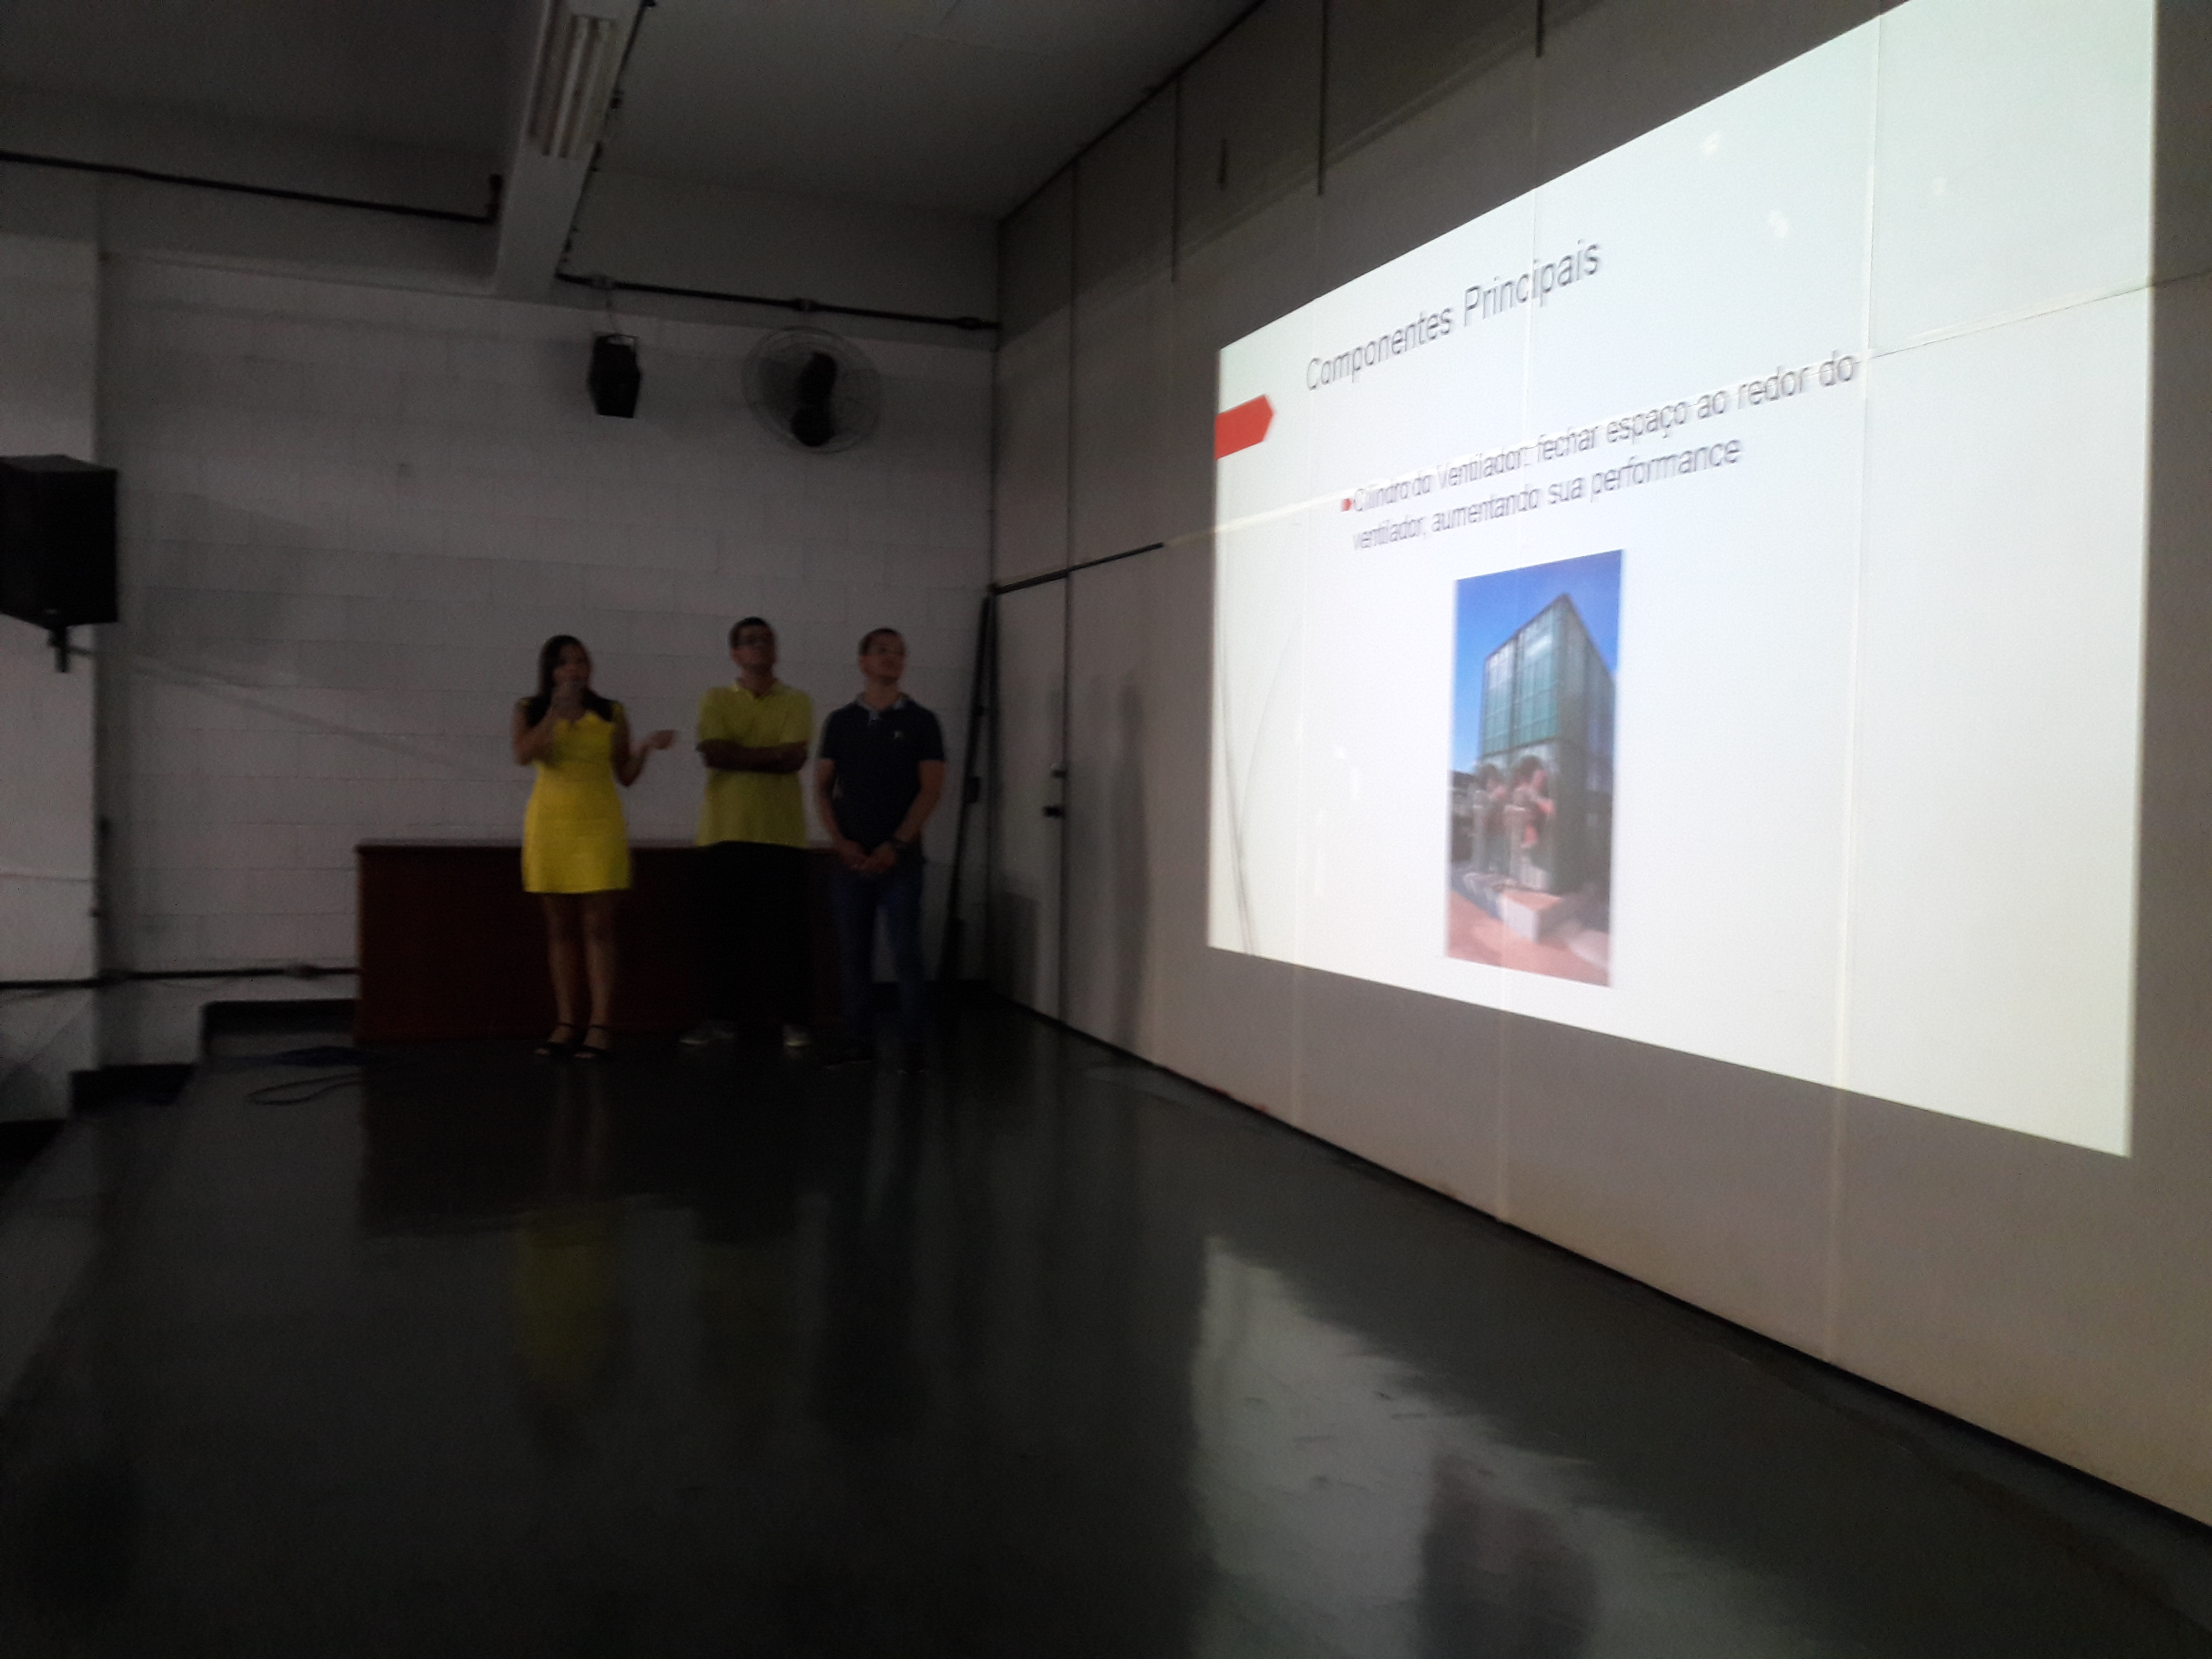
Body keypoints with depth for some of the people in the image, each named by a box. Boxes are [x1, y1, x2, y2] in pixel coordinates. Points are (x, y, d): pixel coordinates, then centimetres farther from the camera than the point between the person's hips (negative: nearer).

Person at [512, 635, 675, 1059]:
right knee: (561, 928, 5)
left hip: (599, 825, -1)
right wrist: (557, 711, -16)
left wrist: (645, 748, -10)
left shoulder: (611, 714, 6)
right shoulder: (531, 711, 5)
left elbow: (626, 776, 7)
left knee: (598, 926, -5)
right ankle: (568, 1023, 10)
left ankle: (601, 1025, -6)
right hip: (551, 825, 1)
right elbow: (524, 755, -13)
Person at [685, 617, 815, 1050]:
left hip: (781, 833, -1)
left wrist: (738, 754, -8)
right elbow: (713, 754, -8)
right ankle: (721, 1015, 13)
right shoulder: (716, 700, 9)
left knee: (784, 928, 0)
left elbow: (794, 758, -8)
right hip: (726, 831, 1)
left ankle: (791, 1018, 7)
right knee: (723, 926, 4)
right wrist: (769, 754, -8)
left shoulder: (796, 701, 7)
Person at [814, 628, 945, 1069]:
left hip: (901, 859, -2)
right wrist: (841, 843, -4)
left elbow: (931, 789, -3)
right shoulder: (841, 722, 10)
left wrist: (895, 846, -11)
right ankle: (857, 1041, 13)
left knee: (906, 952, -5)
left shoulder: (921, 722, 3)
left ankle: (913, 1045, 0)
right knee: (854, 953, 5)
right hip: (851, 859, 2)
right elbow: (822, 788, 9)